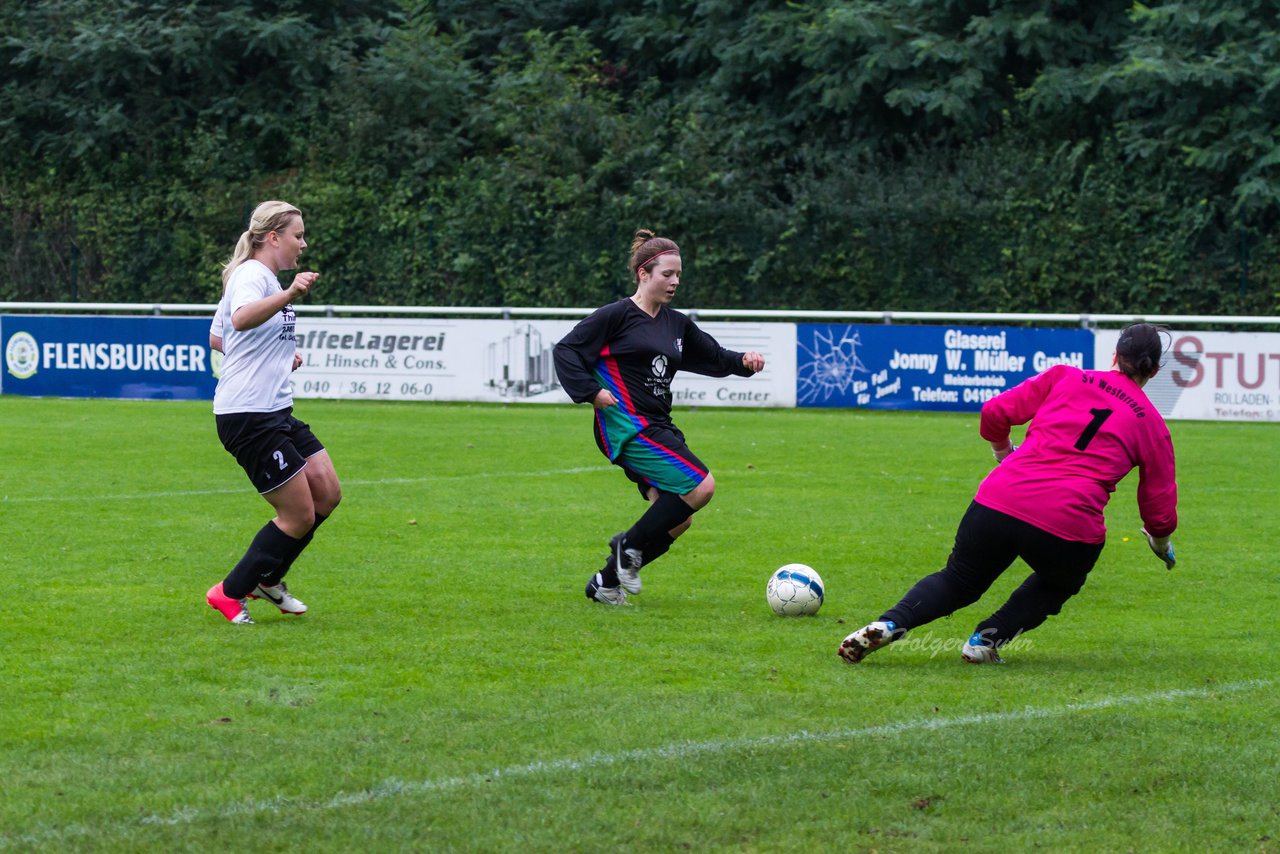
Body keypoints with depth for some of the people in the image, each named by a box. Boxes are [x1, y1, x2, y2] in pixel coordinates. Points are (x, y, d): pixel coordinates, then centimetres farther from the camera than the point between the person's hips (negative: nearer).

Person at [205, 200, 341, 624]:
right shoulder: (252, 276, -14)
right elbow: (242, 319, -39)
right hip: (247, 415, -10)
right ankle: (229, 593, 7)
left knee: (327, 493, 8)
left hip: (274, 412, 10)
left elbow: (217, 337, 29)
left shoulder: (263, 278, 18)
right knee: (300, 515, -6)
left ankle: (267, 578, 22)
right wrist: (289, 295, -53)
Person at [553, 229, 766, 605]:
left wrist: (743, 361, 5)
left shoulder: (676, 324, 15)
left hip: (658, 428, 8)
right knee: (701, 486, -19)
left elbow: (714, 357, 24)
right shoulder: (617, 315, -6)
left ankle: (607, 582, 16)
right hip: (626, 427, -8)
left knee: (678, 519, 3)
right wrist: (591, 391, -15)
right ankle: (630, 545, -3)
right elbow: (566, 350, -6)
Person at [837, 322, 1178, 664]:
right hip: (1070, 528, -1)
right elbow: (1160, 509, 16)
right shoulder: (1152, 424, 14)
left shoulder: (1064, 377, 14)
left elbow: (994, 412, 10)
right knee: (1055, 585, 33)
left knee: (958, 581, 23)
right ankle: (989, 637, 8)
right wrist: (1161, 545, 38)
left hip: (997, 503, 1)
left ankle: (889, 624, -4)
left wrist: (1003, 453, 30)